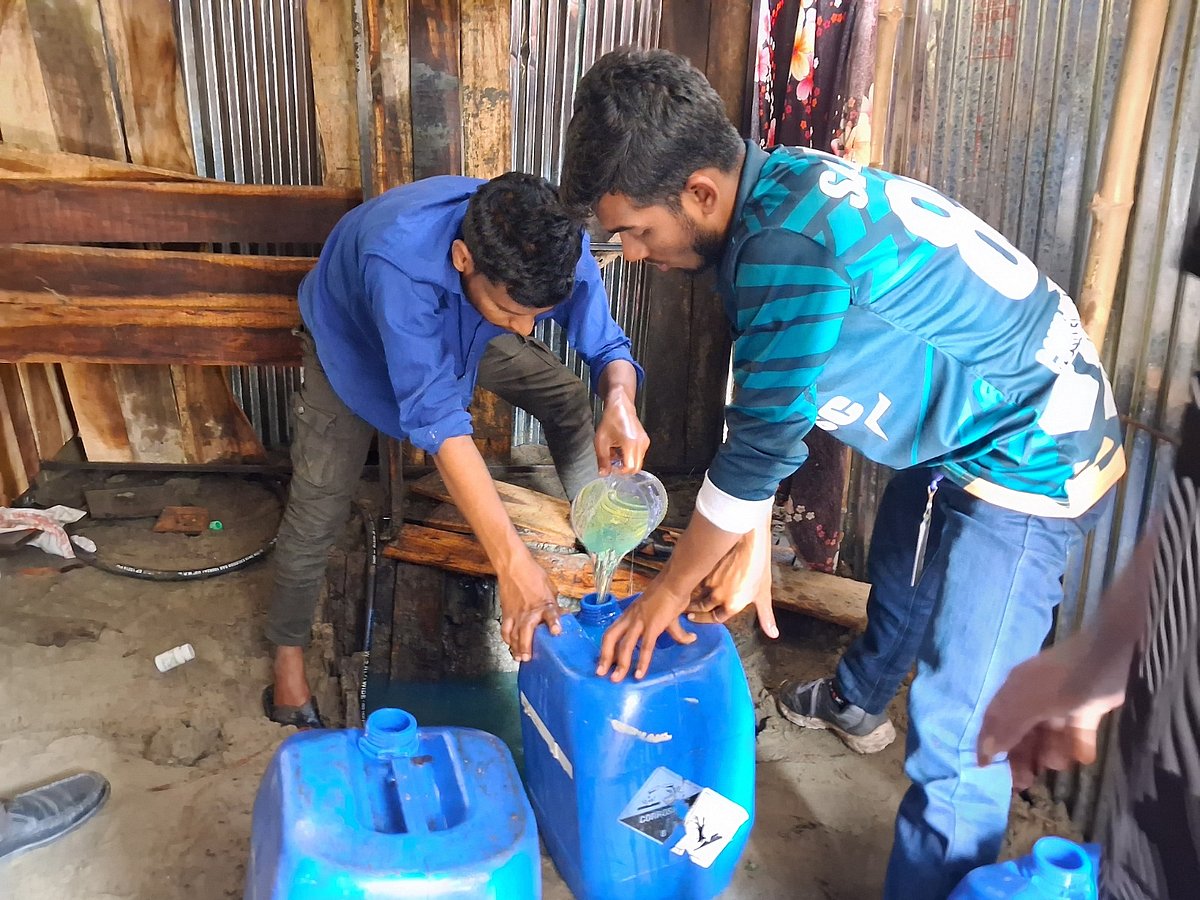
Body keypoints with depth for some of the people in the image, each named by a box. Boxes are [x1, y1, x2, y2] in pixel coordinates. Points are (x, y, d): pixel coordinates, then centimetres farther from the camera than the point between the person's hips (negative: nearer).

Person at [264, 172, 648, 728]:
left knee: (568, 399, -6)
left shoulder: (556, 247, -34)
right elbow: (436, 415, -51)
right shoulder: (400, 260, -48)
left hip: (463, 326, 4)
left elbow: (606, 347, -22)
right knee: (318, 505, -6)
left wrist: (620, 401, -48)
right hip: (354, 333, -4)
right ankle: (287, 653, 18)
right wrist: (512, 561, -56)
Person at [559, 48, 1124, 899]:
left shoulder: (792, 245, -35)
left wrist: (668, 590, -10)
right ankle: (858, 702, 61)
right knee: (897, 571, 32)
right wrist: (753, 542, 3)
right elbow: (767, 410, 0)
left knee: (955, 737, -5)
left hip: (1033, 456, -10)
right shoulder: (772, 189, -6)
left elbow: (759, 441, -25)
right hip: (970, 425, 10)